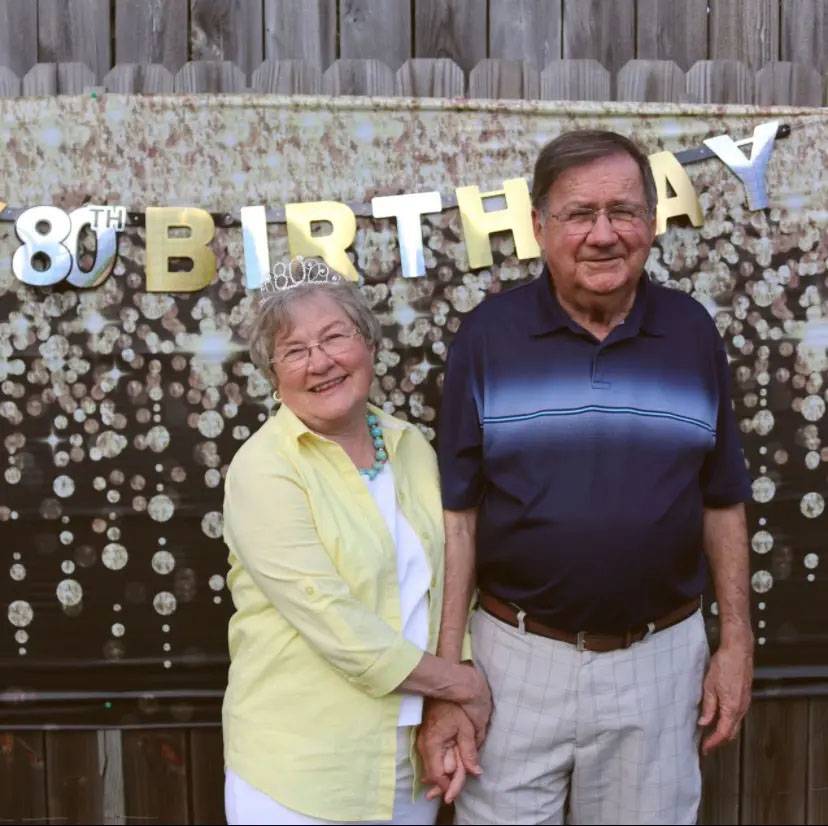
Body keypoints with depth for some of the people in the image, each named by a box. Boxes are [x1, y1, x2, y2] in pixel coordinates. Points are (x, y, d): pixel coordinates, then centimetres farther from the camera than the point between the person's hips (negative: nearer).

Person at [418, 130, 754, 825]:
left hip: (659, 659, 2)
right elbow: (456, 513, -7)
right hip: (518, 656, -1)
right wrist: (444, 678, -9)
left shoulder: (692, 331, -1)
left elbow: (723, 502, 7)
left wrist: (738, 639, 4)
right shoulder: (489, 334, -7)